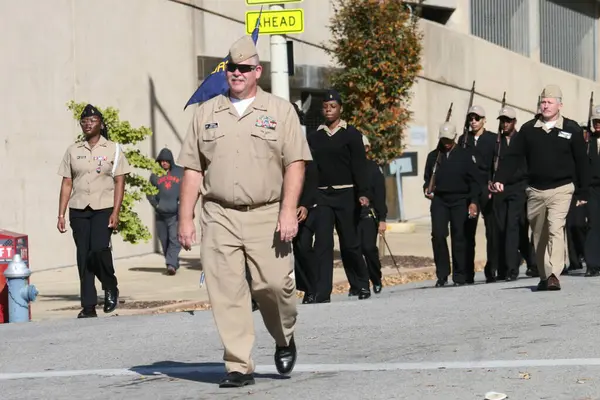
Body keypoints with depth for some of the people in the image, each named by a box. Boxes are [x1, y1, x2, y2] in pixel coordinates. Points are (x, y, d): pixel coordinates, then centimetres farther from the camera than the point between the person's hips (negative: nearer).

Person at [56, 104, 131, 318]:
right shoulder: (73, 151, 11)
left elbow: (119, 182, 1)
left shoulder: (113, 149, 5)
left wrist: (115, 212, -10)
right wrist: (61, 214, 4)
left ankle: (110, 287, 5)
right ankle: (88, 306, 6)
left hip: (103, 209, -3)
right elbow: (66, 183, 11)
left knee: (99, 248, -21)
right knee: (83, 256, 1)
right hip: (79, 210, 3)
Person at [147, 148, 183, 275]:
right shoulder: (155, 175, 12)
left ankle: (171, 264, -22)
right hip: (161, 214, 3)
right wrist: (155, 204, 0)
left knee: (175, 238, -15)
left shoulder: (180, 172, 8)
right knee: (164, 240, 6)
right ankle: (174, 264, 18)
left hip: (176, 213, -3)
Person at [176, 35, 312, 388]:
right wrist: (186, 218, 6)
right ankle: (239, 367, 0)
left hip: (267, 216, -2)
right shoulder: (207, 113, 13)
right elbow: (193, 169, 12)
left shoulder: (280, 110, 6)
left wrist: (289, 211, -12)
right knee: (226, 292, -5)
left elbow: (295, 163, -1)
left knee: (273, 284, -8)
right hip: (219, 216, 2)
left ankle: (285, 339, 22)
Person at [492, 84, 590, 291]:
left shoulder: (571, 129, -1)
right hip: (535, 190, 4)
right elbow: (513, 156, 1)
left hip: (561, 190, -4)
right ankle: (544, 276, 20)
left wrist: (583, 192, 1)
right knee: (539, 235, 10)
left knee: (556, 230, -17)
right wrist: (500, 179, -12)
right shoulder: (528, 129, 4)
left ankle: (554, 276, -24)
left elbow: (582, 162, 2)